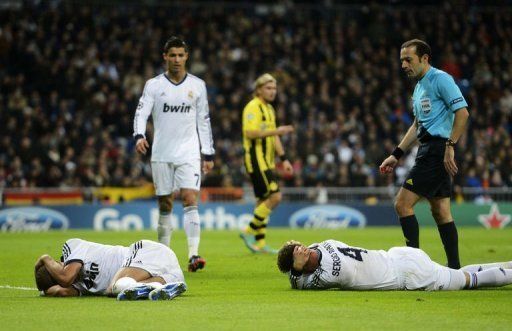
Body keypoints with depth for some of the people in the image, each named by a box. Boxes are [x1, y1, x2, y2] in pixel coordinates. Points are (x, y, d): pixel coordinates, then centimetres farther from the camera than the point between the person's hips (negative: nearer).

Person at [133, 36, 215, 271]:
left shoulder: (197, 85, 8)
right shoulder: (154, 85, 3)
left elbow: (204, 121, 11)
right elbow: (141, 113, -5)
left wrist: (208, 154, 8)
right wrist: (139, 136, -26)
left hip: (189, 154, 0)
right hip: (161, 154, 0)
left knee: (190, 199, -15)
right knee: (164, 205, 4)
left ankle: (193, 255, -22)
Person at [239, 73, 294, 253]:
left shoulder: (269, 109, 20)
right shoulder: (253, 107, -10)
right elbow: (250, 132, -23)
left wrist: (284, 159, 21)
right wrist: (275, 131, -25)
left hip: (267, 161, 10)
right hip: (256, 159, -10)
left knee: (264, 201, 8)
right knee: (274, 196, -16)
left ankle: (260, 243, 11)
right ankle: (249, 231, -8)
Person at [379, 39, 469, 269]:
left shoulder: (440, 79, -10)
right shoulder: (420, 85, 19)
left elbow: (462, 112, -18)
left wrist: (450, 146, -22)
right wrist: (396, 155, 22)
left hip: (437, 150, -10)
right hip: (429, 150, 10)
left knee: (403, 204, -12)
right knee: (440, 212, 9)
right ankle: (454, 268, 11)